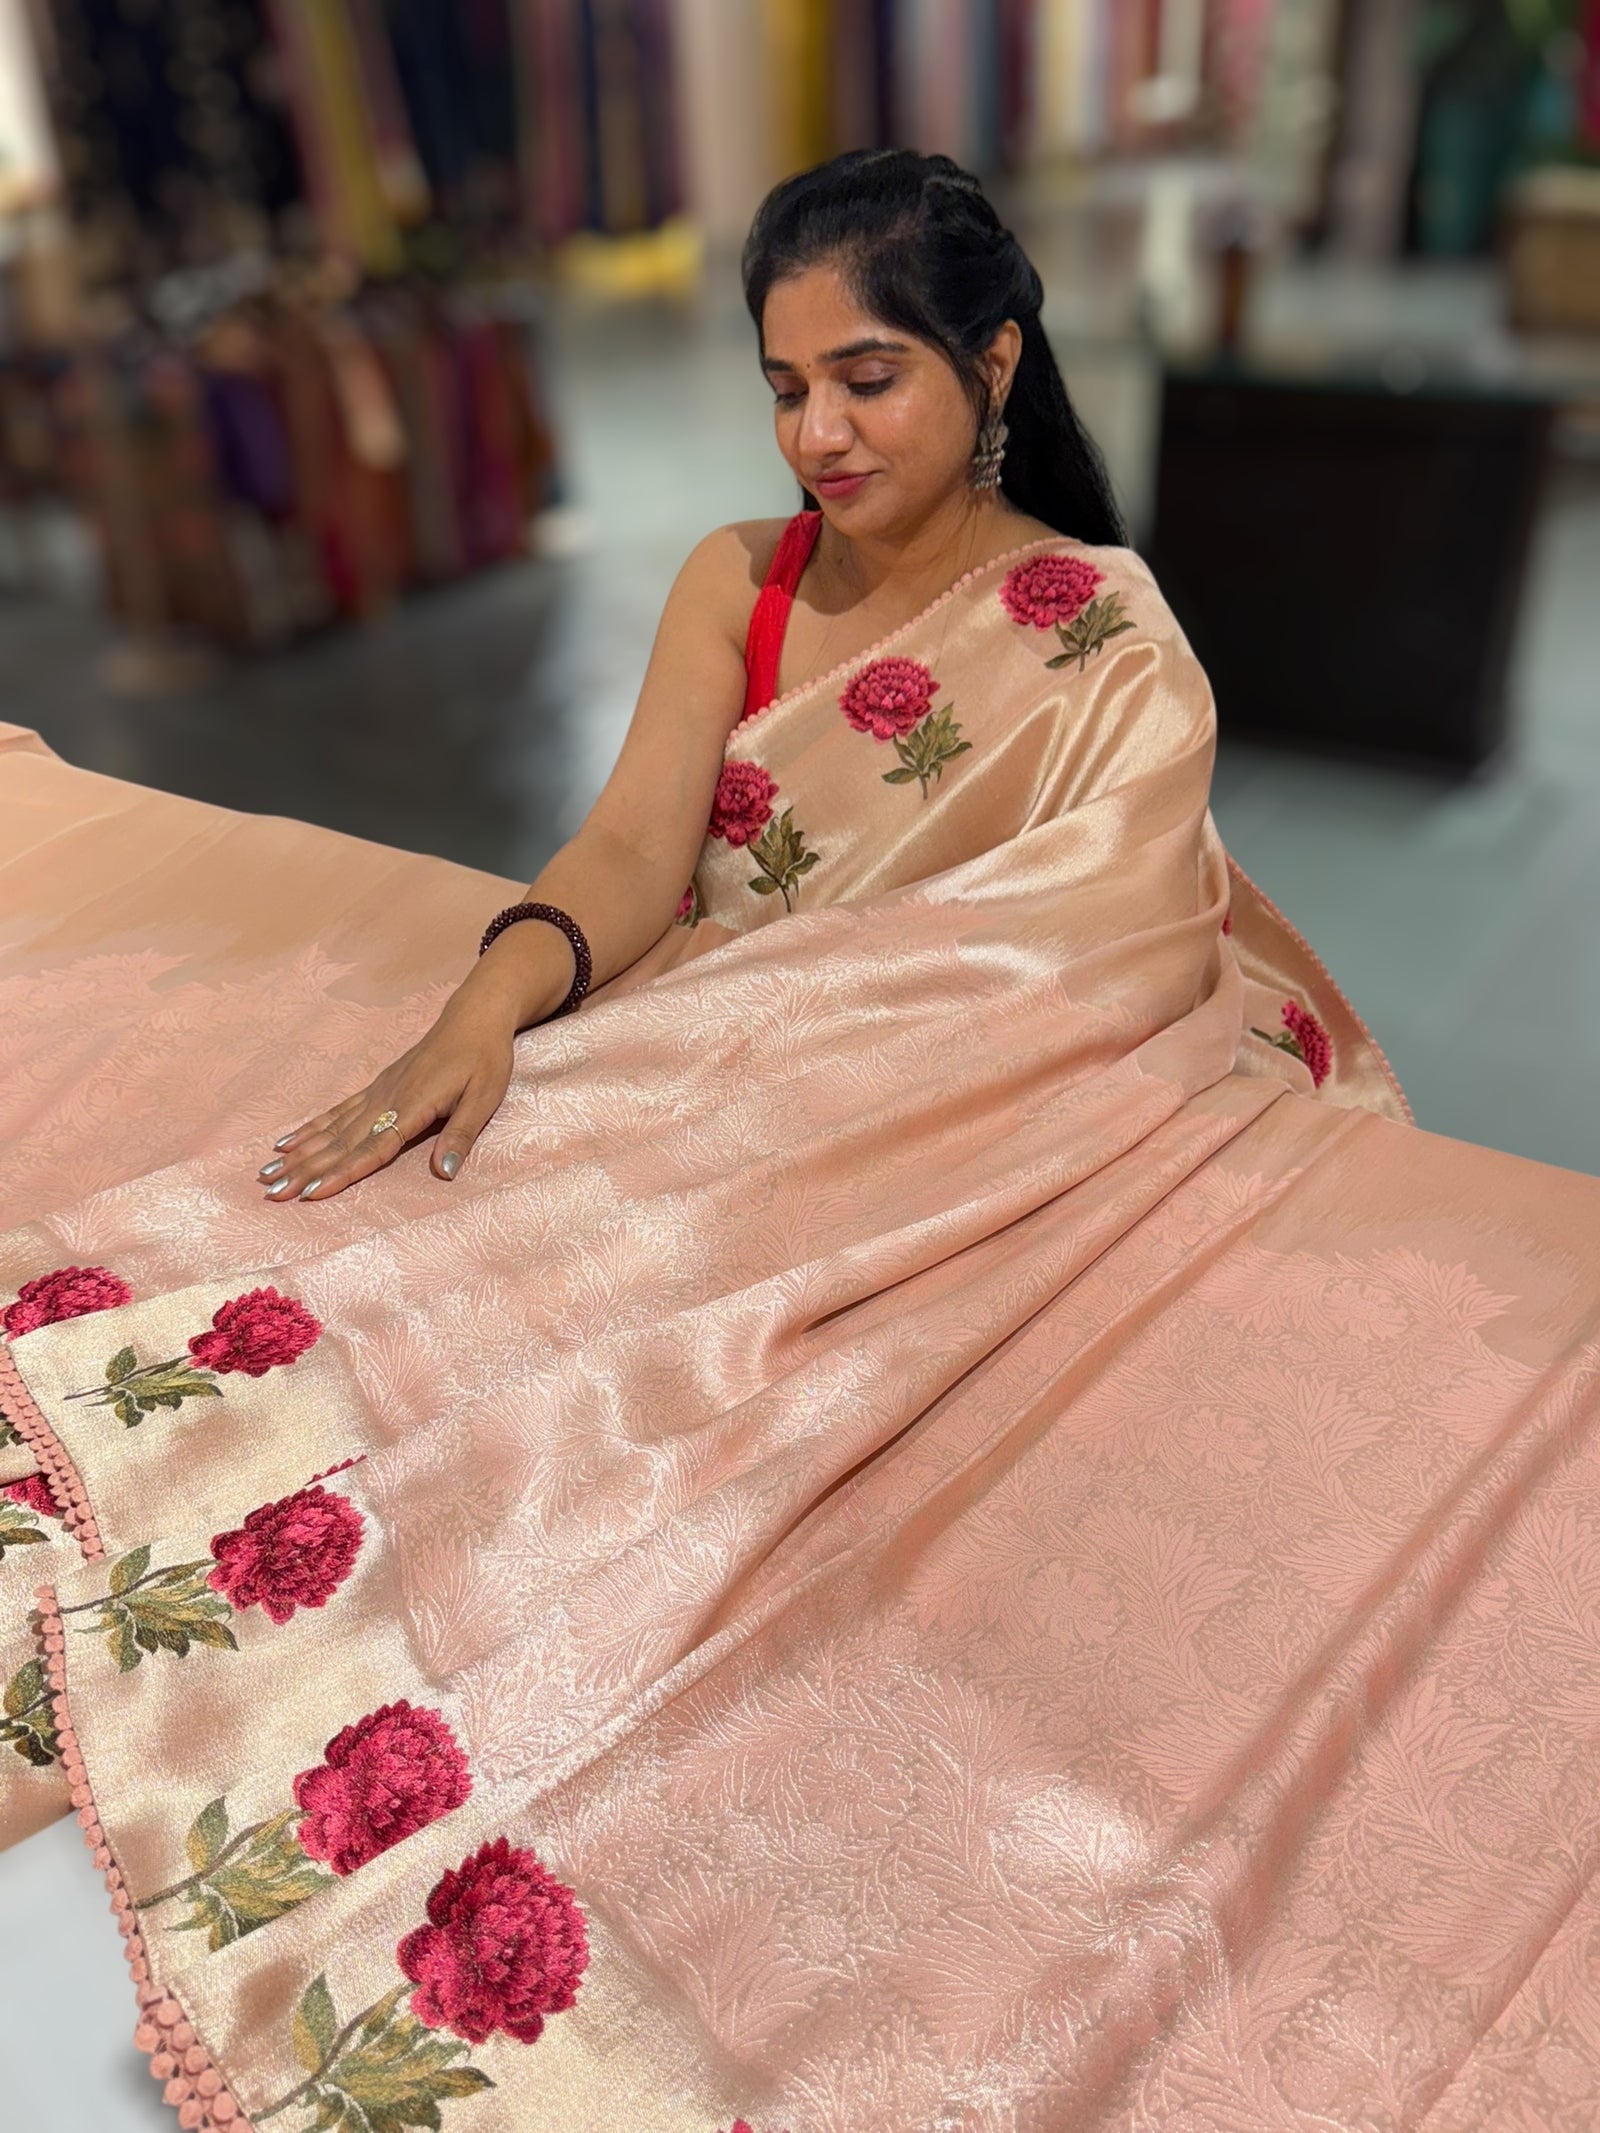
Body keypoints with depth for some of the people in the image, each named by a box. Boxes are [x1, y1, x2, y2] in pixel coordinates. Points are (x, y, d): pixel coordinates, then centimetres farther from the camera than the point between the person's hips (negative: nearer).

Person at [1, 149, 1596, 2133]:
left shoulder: (1104, 641, 1)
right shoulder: (735, 585, 12)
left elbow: (1054, 975, -7)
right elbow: (635, 848, -2)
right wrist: (486, 1007, -22)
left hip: (963, 1141, -4)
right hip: (702, 1067, 5)